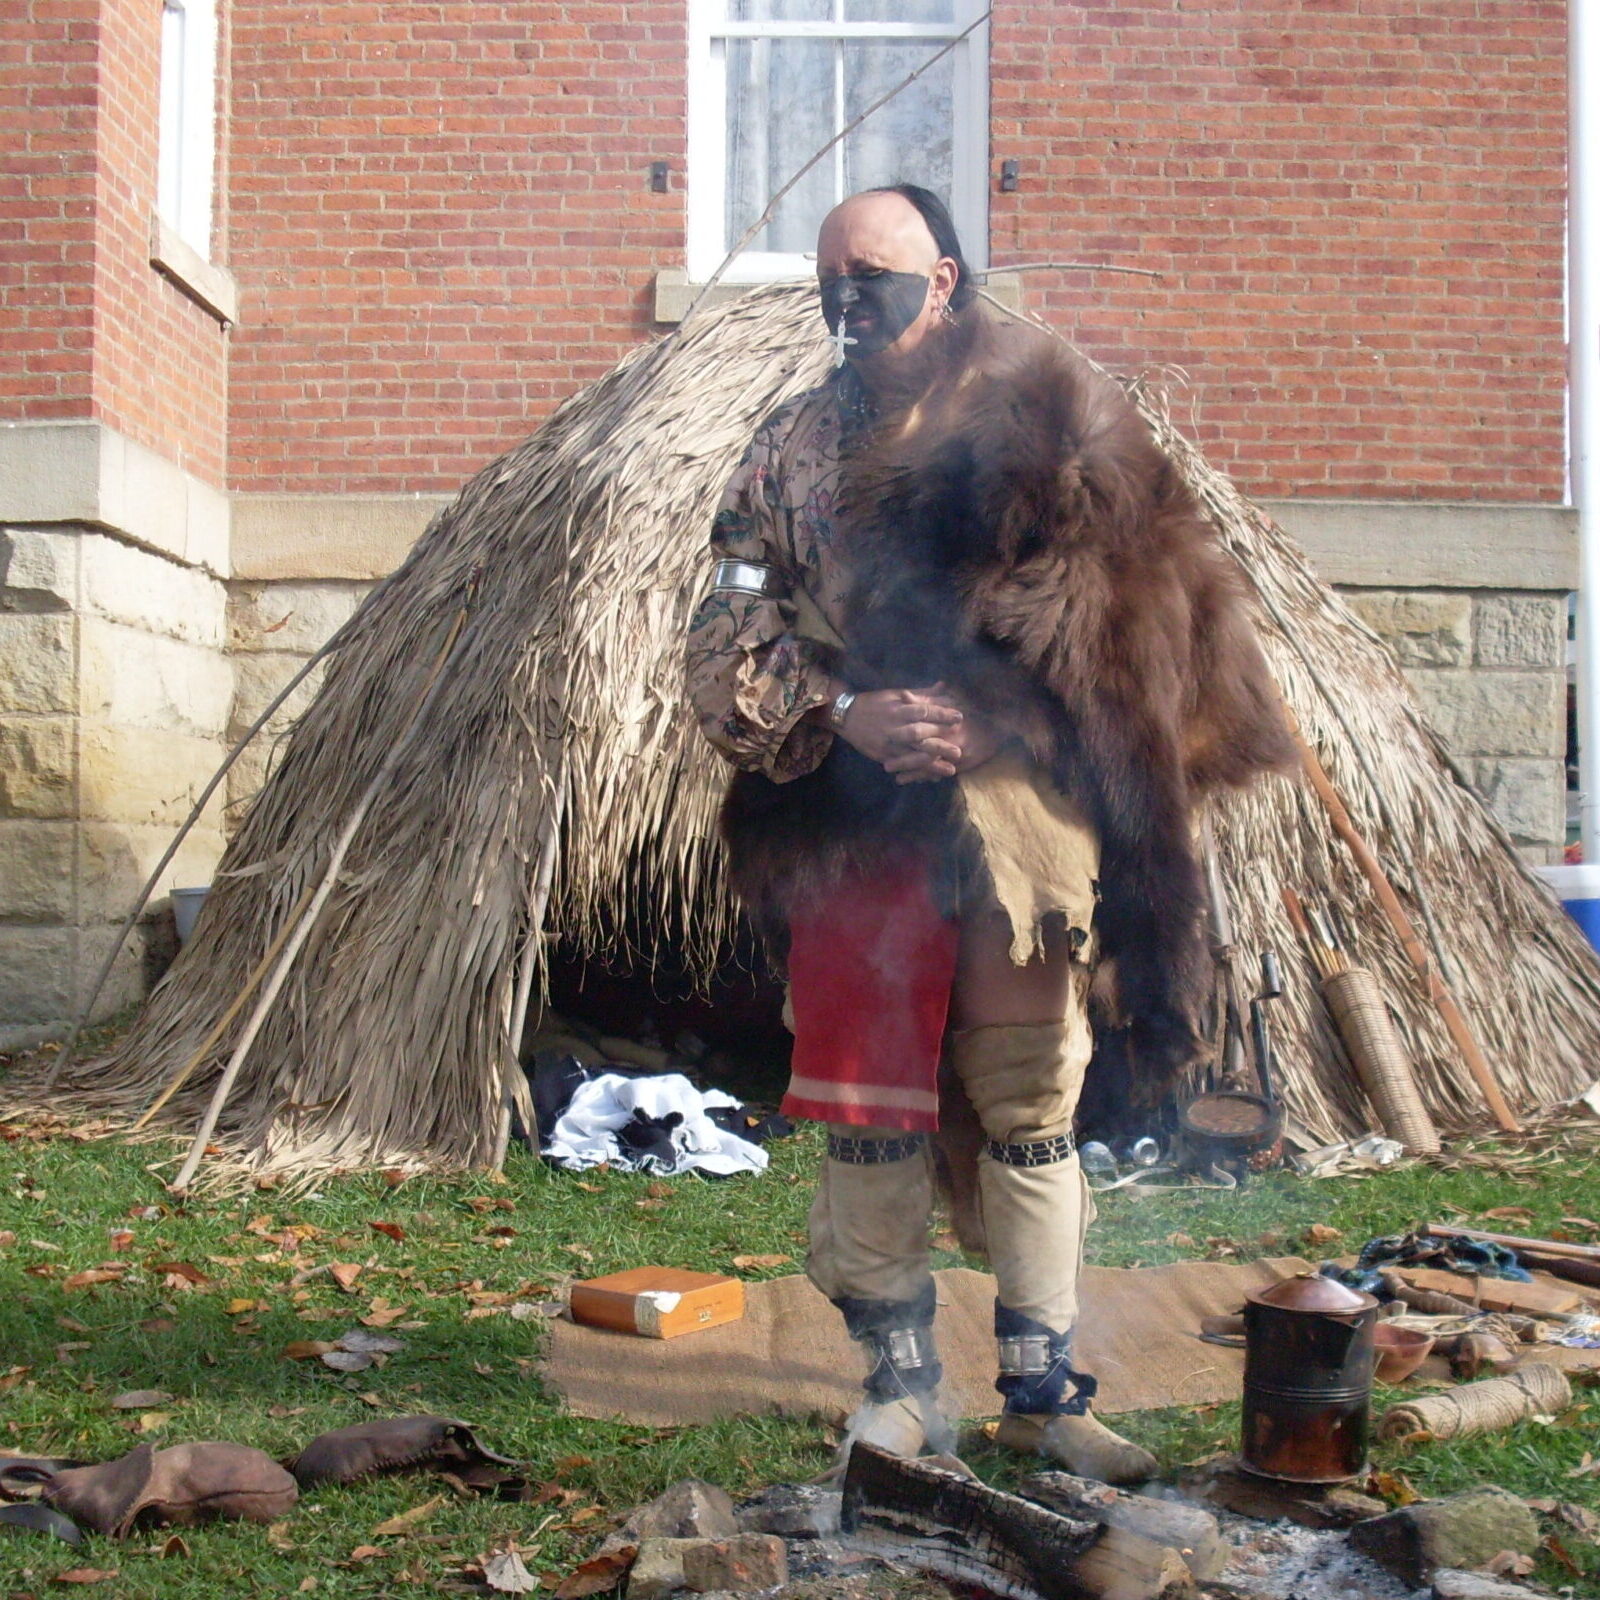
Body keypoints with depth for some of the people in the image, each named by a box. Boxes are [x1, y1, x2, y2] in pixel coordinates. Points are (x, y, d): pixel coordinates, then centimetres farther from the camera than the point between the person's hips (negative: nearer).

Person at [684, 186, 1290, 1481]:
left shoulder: (1054, 407, 6)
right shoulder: (794, 454, 12)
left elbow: (1156, 605, 2)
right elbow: (727, 647, 6)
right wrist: (847, 716, -12)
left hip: (1025, 827, -1)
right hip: (855, 833, 2)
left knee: (1031, 1103, 7)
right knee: (872, 1117, 4)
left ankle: (1043, 1386, 19)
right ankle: (899, 1382, 19)